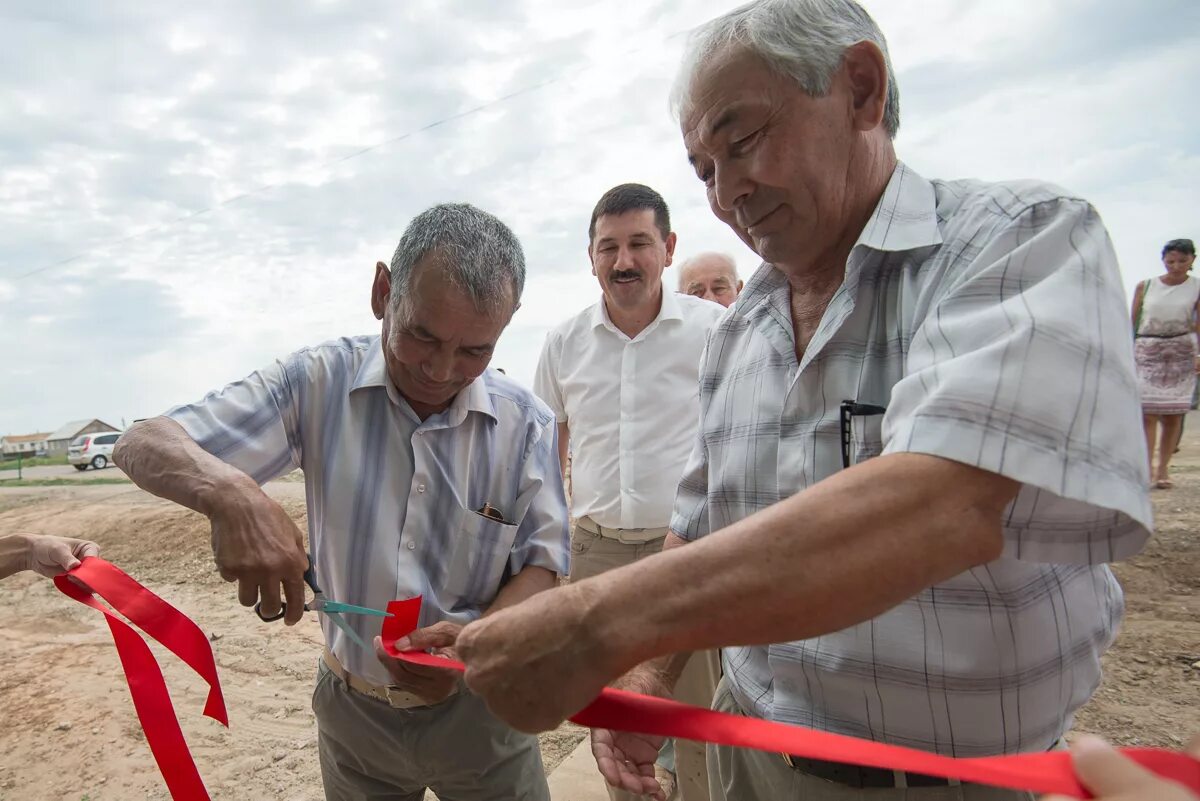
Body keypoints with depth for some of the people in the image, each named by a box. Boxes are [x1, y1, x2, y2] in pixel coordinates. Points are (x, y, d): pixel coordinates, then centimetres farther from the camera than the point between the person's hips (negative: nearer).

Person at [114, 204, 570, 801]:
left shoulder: (527, 424, -13)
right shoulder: (318, 384, -14)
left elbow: (542, 563, -7)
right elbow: (144, 445, -15)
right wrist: (231, 494, -37)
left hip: (477, 705, 0)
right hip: (352, 709, 1)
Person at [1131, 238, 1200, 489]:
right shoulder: (1145, 286, 6)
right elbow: (1132, 321, 8)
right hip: (1146, 351, 0)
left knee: (1173, 413, 1)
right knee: (1147, 410, -8)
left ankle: (1163, 469, 9)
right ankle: (1146, 467, -10)